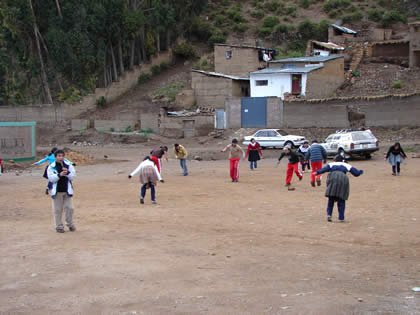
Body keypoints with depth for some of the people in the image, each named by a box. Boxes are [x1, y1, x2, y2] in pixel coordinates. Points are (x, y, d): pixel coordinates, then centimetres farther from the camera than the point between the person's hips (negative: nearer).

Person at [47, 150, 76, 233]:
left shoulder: (69, 165, 2)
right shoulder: (51, 167, -3)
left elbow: (73, 176, -3)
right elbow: (51, 178, -13)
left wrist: (67, 173, -23)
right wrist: (59, 175, -29)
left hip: (67, 191, 2)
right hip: (56, 191, -2)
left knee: (69, 208, 5)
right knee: (57, 210, 4)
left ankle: (70, 224, 23)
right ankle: (59, 226, 15)